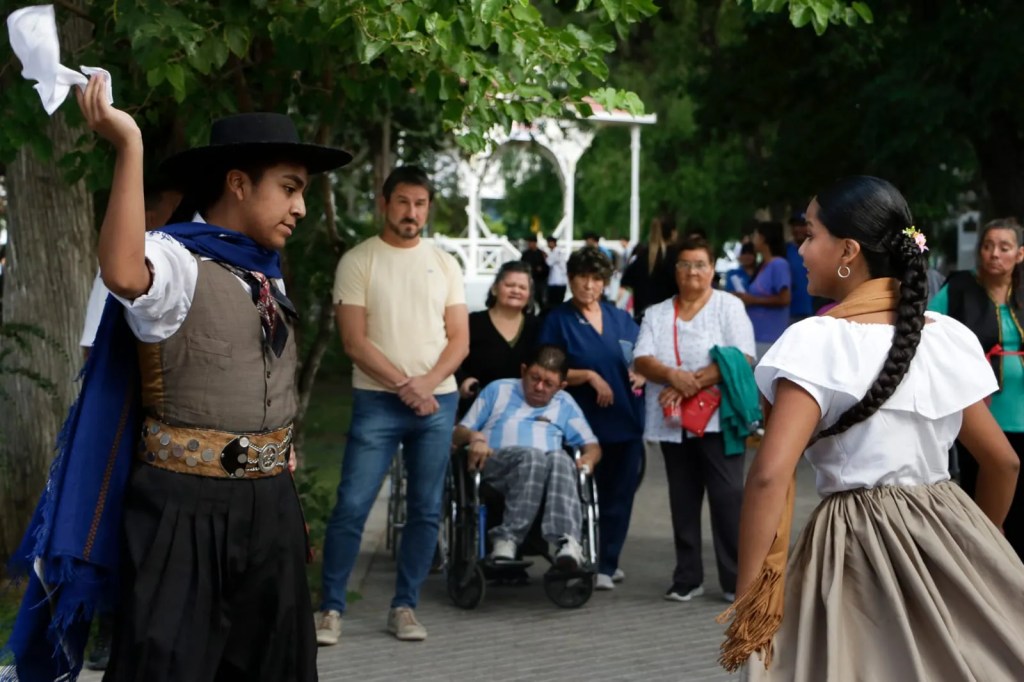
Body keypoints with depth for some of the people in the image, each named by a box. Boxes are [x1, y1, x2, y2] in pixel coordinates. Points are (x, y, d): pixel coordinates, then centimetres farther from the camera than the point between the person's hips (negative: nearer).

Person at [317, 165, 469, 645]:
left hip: (438, 401, 4)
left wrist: (427, 382, -11)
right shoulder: (358, 261, -1)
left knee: (426, 510, 5)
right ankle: (331, 609, 0)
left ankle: (404, 607, 14)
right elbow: (354, 341, -7)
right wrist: (404, 385, -13)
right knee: (352, 506, -8)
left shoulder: (444, 264, 10)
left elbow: (460, 339, 6)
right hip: (377, 401, -4)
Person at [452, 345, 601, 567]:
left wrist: (589, 458, 0)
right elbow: (458, 434, 21)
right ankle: (506, 541, -46)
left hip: (551, 464, 1)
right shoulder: (498, 390, 28)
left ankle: (568, 542, -57)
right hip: (496, 463, -1)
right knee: (533, 455, -39)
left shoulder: (565, 403, 31)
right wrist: (474, 436, -2)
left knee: (560, 459, -38)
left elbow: (592, 445, 24)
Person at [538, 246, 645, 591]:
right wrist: (588, 376, -14)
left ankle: (608, 562, 17)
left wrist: (640, 376, -2)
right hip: (586, 423, -4)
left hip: (626, 420, 4)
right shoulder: (558, 321, 1)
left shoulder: (621, 319, 13)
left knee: (619, 495, 6)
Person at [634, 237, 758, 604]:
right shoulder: (657, 314, 15)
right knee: (683, 501, 9)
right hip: (673, 423, 4)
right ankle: (687, 578, 16)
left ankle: (736, 579, -3)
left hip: (718, 420, -4)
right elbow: (642, 361, 2)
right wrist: (672, 375, -18)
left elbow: (741, 359, -9)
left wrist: (694, 382, -16)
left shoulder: (729, 306, 3)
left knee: (727, 497, -7)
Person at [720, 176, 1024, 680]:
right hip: (948, 531, 5)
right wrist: (978, 544, 27)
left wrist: (747, 599, -18)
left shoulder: (817, 341, -13)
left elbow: (770, 475, -23)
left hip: (857, 544, -5)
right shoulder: (947, 335, 4)